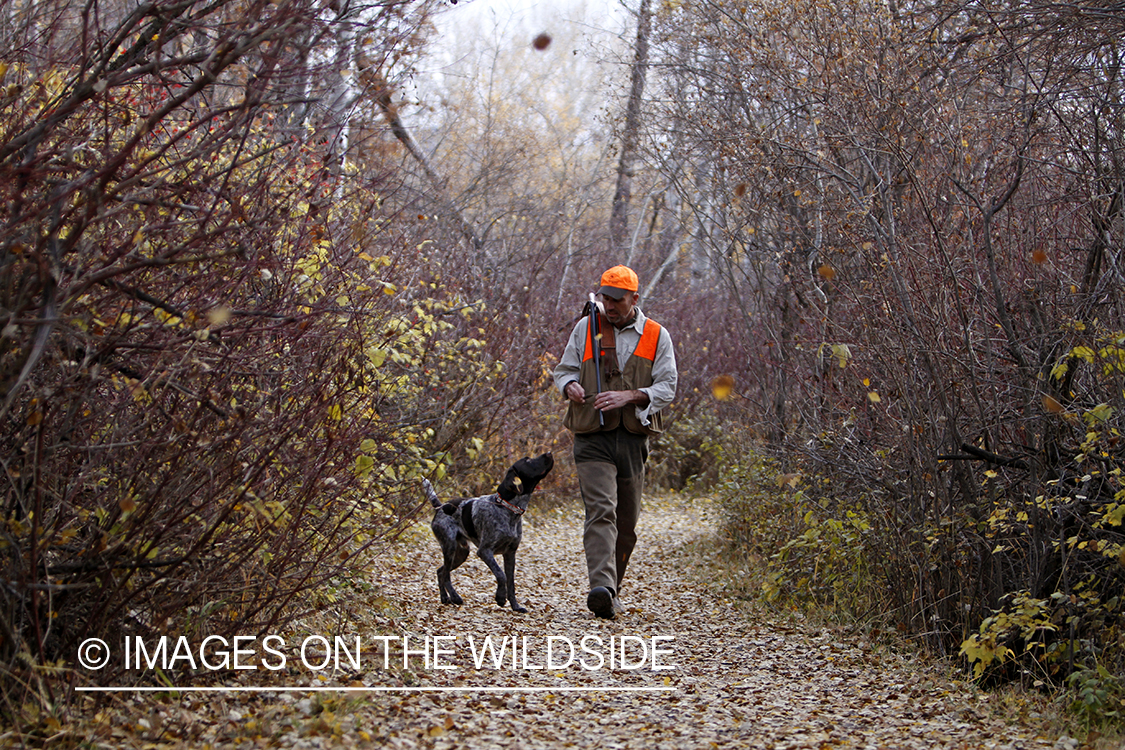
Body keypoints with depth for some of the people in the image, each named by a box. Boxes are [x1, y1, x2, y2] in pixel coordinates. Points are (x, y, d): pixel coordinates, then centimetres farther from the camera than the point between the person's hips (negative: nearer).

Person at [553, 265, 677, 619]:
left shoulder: (656, 336, 6)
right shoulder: (586, 328, 8)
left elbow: (667, 387, 2)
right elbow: (563, 370, 15)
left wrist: (630, 396, -15)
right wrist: (570, 386, -9)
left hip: (634, 439, 2)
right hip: (593, 438, -1)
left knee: (626, 522, 7)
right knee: (601, 510, -20)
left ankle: (612, 591, 22)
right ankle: (601, 587, -32)